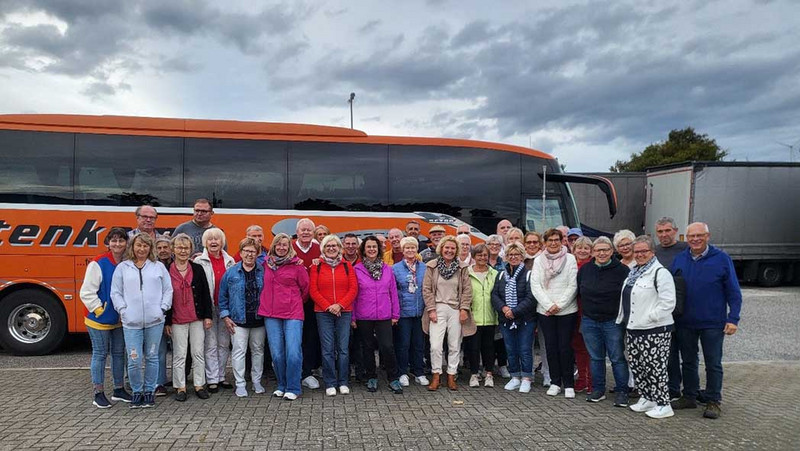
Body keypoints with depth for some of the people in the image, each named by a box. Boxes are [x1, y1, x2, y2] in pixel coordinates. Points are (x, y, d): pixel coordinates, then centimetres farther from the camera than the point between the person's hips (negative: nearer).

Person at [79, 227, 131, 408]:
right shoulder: (98, 264, -13)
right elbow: (87, 292, -14)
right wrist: (99, 310, -14)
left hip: (120, 319, 5)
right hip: (100, 319, -5)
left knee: (119, 353, 13)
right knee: (100, 354, 3)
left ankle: (119, 389, 24)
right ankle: (98, 393, 12)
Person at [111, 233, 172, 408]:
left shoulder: (159, 267, 9)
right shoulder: (122, 267, 8)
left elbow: (168, 290, 9)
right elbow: (115, 292, 8)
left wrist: (162, 308, -2)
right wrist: (123, 310, -4)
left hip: (154, 321, 1)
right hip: (131, 322, -1)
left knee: (152, 357, 8)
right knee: (134, 360, -2)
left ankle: (149, 391, 22)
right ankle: (137, 392, 17)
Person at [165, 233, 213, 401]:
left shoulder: (198, 269, 3)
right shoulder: (166, 271, -1)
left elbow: (206, 293, 5)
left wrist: (208, 316, 1)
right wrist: (166, 322, -2)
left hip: (197, 318, 2)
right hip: (177, 320, -1)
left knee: (198, 353, 6)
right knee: (179, 354, 4)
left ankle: (199, 385, 16)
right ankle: (180, 387, 15)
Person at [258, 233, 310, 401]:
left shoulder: (296, 265, 0)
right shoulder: (266, 264, 10)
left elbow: (306, 288, 8)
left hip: (293, 314, -3)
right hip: (271, 314, 3)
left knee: (293, 352, -8)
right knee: (277, 353, 3)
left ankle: (293, 388, 5)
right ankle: (282, 386, 20)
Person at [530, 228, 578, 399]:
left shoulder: (570, 259, 0)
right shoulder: (539, 260, 6)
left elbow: (573, 286, -4)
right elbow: (535, 286, 0)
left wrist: (559, 305, -11)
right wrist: (549, 305, -10)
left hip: (566, 311, -2)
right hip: (545, 311, 2)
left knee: (565, 347, -1)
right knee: (551, 347, 7)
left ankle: (568, 384, 10)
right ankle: (555, 382, 18)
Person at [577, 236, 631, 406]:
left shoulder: (622, 270, -5)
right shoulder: (584, 269, 6)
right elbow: (578, 292, 15)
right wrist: (584, 314, 13)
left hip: (613, 322, -3)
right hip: (589, 321, 4)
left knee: (617, 358, 2)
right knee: (595, 358, 12)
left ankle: (621, 392, 13)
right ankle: (598, 390, 23)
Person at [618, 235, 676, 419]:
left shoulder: (660, 273, -12)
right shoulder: (633, 272, 15)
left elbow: (668, 303, -19)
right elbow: (626, 299, 23)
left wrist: (649, 318, -17)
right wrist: (624, 320, 16)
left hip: (654, 330, -9)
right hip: (633, 328, 9)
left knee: (654, 367, -3)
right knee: (637, 366, 14)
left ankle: (663, 405, 9)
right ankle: (647, 399, 28)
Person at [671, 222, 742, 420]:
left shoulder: (721, 259, -5)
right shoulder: (679, 259, 4)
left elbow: (733, 292, -3)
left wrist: (733, 319, -9)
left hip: (713, 323, -3)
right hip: (685, 323, 4)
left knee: (713, 364, 5)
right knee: (688, 362, 13)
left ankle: (713, 401, 17)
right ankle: (689, 397, 26)